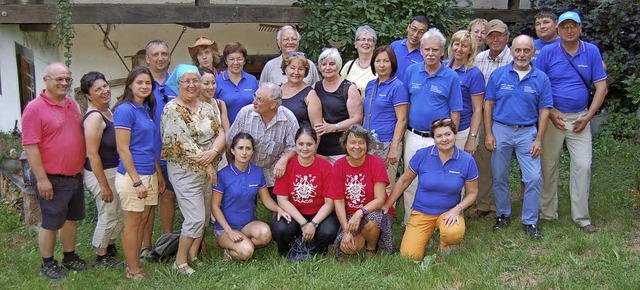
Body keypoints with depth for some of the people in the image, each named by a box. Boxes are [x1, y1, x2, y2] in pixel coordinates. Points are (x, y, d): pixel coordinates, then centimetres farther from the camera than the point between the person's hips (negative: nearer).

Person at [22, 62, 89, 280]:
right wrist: (42, 179, -20)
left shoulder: (71, 104, 8)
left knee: (71, 218, 17)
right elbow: (30, 146, -18)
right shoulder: (35, 108, -15)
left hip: (75, 176, 7)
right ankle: (47, 264, 20)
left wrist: (82, 167, 17)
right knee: (51, 223, 5)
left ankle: (70, 257, 32)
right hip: (52, 179, -7)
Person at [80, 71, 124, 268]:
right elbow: (92, 154, -23)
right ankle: (101, 256, 22)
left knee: (119, 213, 19)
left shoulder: (107, 112, 6)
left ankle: (110, 246, 39)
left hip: (115, 170, 9)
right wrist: (104, 185, -21)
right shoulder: (94, 117, -21)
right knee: (108, 215, 4)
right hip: (101, 173, -9)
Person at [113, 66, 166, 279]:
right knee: (132, 224, 2)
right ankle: (133, 270, 13)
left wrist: (159, 174, 19)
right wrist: (136, 181, -17)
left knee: (142, 222, 14)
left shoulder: (147, 109, 12)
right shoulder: (125, 110, -13)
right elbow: (123, 149, -16)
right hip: (132, 176, -8)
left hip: (149, 175, 8)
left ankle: (134, 265, 25)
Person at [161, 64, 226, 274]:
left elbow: (220, 133, 5)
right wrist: (206, 163, -16)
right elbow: (183, 142, -16)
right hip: (185, 170, -6)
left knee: (205, 215, 11)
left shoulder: (207, 108, 10)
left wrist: (213, 152, -16)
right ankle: (180, 261, 6)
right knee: (196, 218, -9)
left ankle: (193, 255, 27)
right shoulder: (172, 109, -9)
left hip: (209, 169, 7)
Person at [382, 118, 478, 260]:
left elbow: (472, 192, 2)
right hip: (422, 212, 0)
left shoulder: (466, 160, -8)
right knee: (410, 256, -14)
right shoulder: (422, 155, -10)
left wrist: (457, 209, -16)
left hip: (449, 211, 0)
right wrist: (387, 205, 4)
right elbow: (404, 181, 3)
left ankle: (444, 243, 4)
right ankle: (426, 235, 20)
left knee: (454, 234, -35)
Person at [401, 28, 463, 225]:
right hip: (413, 137, 3)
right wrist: (402, 135, 5)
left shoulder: (451, 77, -4)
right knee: (411, 183, 11)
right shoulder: (411, 71, 3)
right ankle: (410, 222, 25)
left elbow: (455, 112, -1)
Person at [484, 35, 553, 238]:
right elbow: (488, 105, 2)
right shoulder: (499, 75, 1)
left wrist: (539, 139, -5)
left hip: (527, 132, 0)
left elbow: (544, 111, 2)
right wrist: (489, 134, -4)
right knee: (499, 177, 9)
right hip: (501, 131, 1)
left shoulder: (541, 79, 1)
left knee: (534, 178, -6)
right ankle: (503, 215, 26)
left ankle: (530, 222, 7)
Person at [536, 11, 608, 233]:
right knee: (549, 165, 5)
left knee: (583, 166, -4)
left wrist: (588, 116, -6)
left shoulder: (592, 52, 3)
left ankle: (582, 217, 6)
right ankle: (548, 213, 18)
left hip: (580, 118, 1)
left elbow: (601, 87, 3)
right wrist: (551, 114, -9)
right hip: (552, 116, 0)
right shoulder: (548, 53, -1)